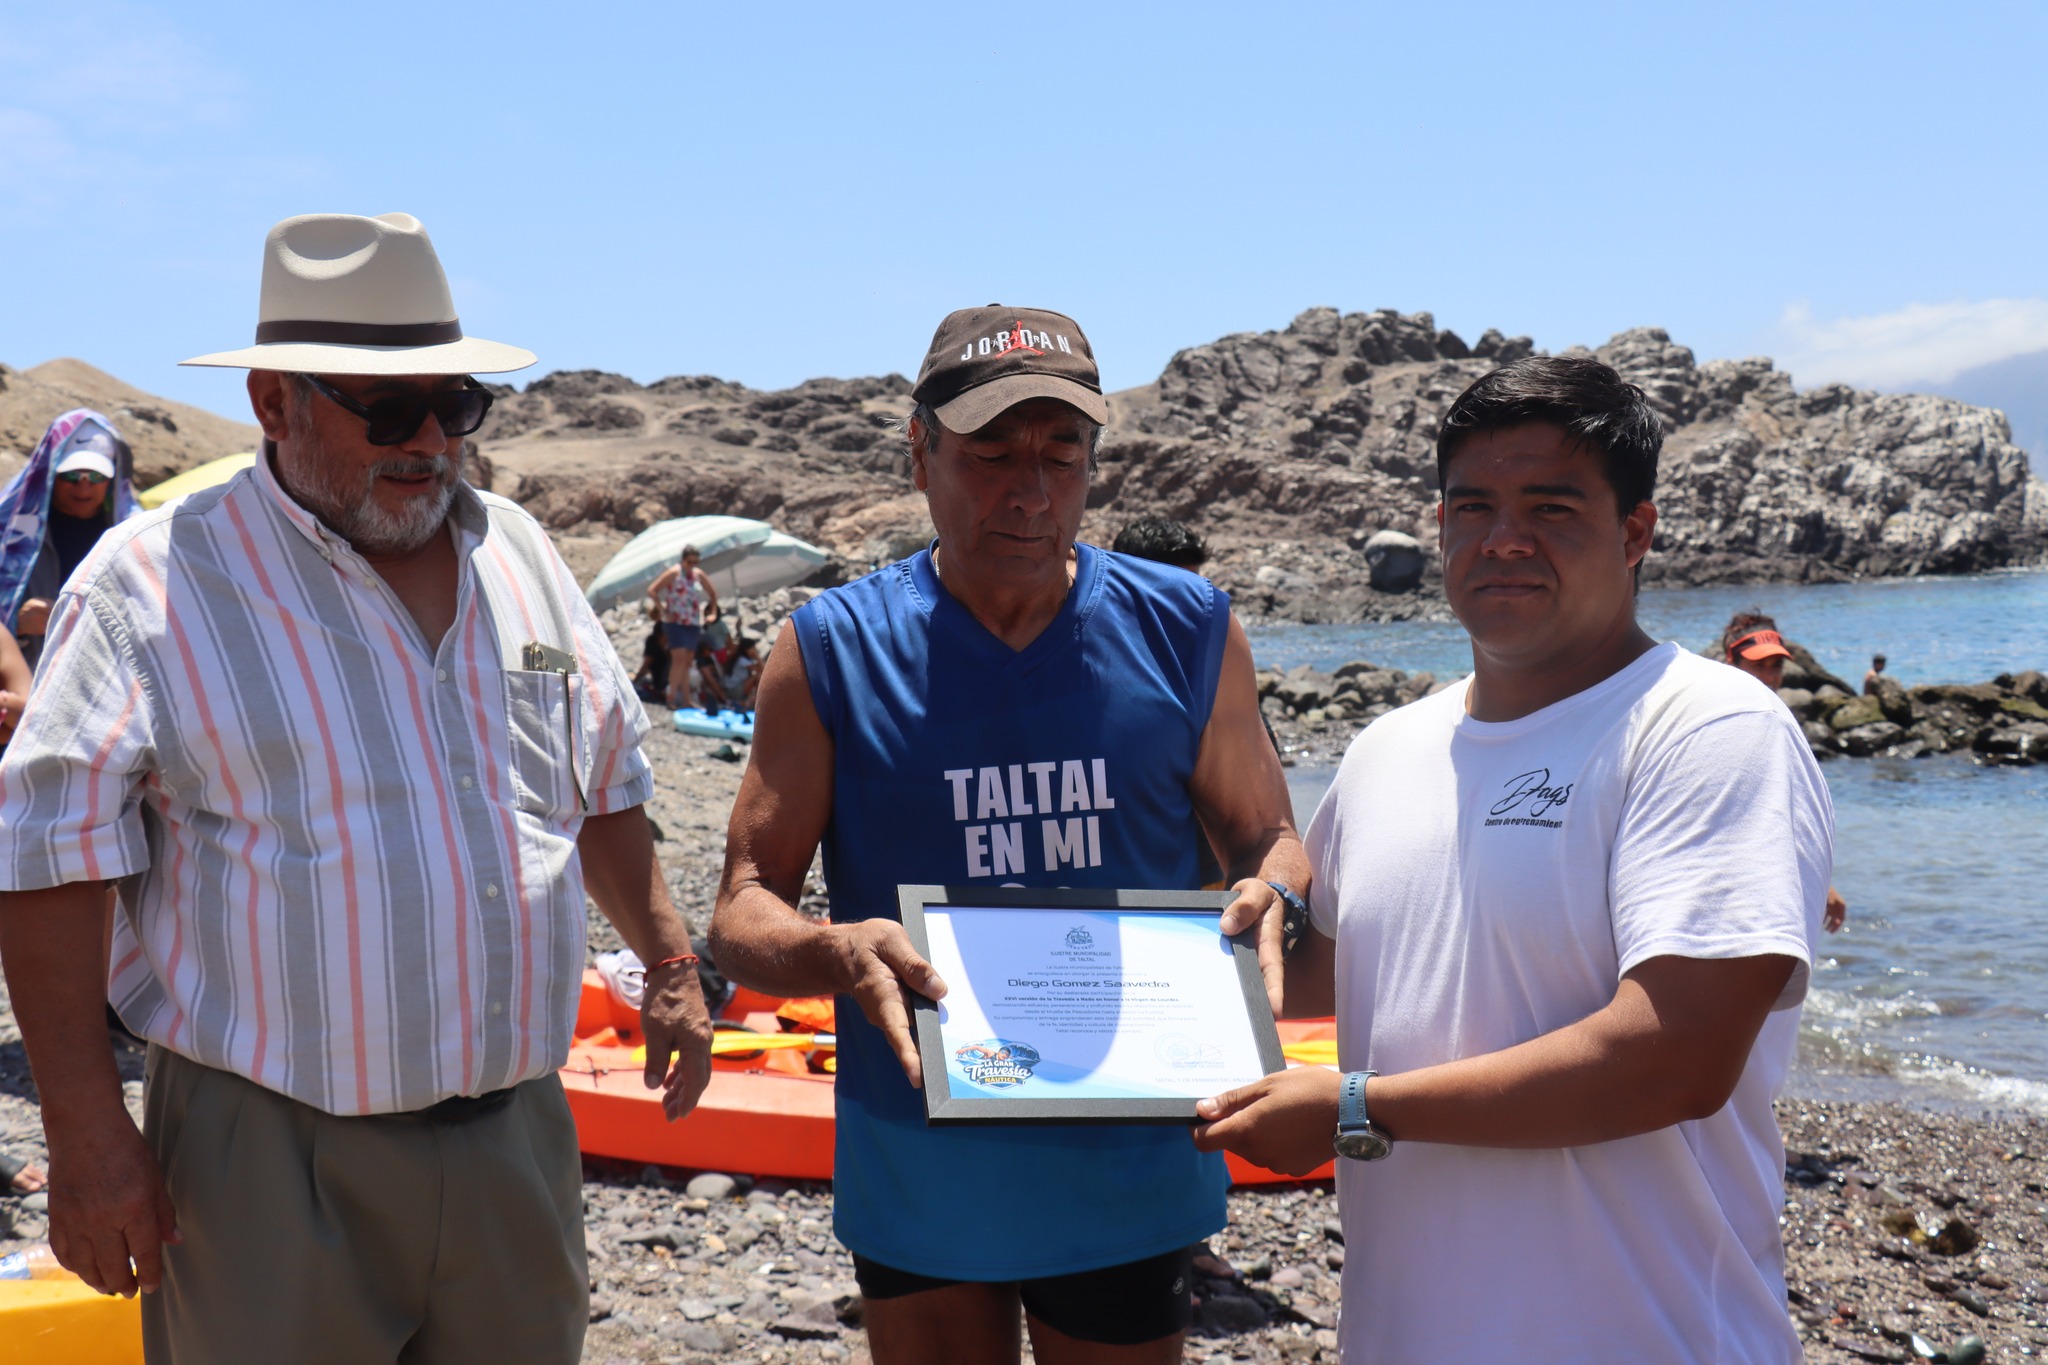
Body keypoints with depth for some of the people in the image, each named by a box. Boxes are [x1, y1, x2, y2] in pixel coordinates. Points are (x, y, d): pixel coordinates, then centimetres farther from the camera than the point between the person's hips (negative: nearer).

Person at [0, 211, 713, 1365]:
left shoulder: (521, 555, 10)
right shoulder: (161, 580, -8)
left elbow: (605, 787, 21)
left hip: (519, 1140, 5)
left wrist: (671, 967, 17)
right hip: (272, 1167, -5)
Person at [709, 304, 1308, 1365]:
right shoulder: (833, 651, -4)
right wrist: (835, 951, -28)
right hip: (917, 1185, 0)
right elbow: (741, 917, -6)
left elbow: (1268, 840, 10)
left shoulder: (1186, 631, -1)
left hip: (1127, 1182, 0)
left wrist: (1268, 900, -14)